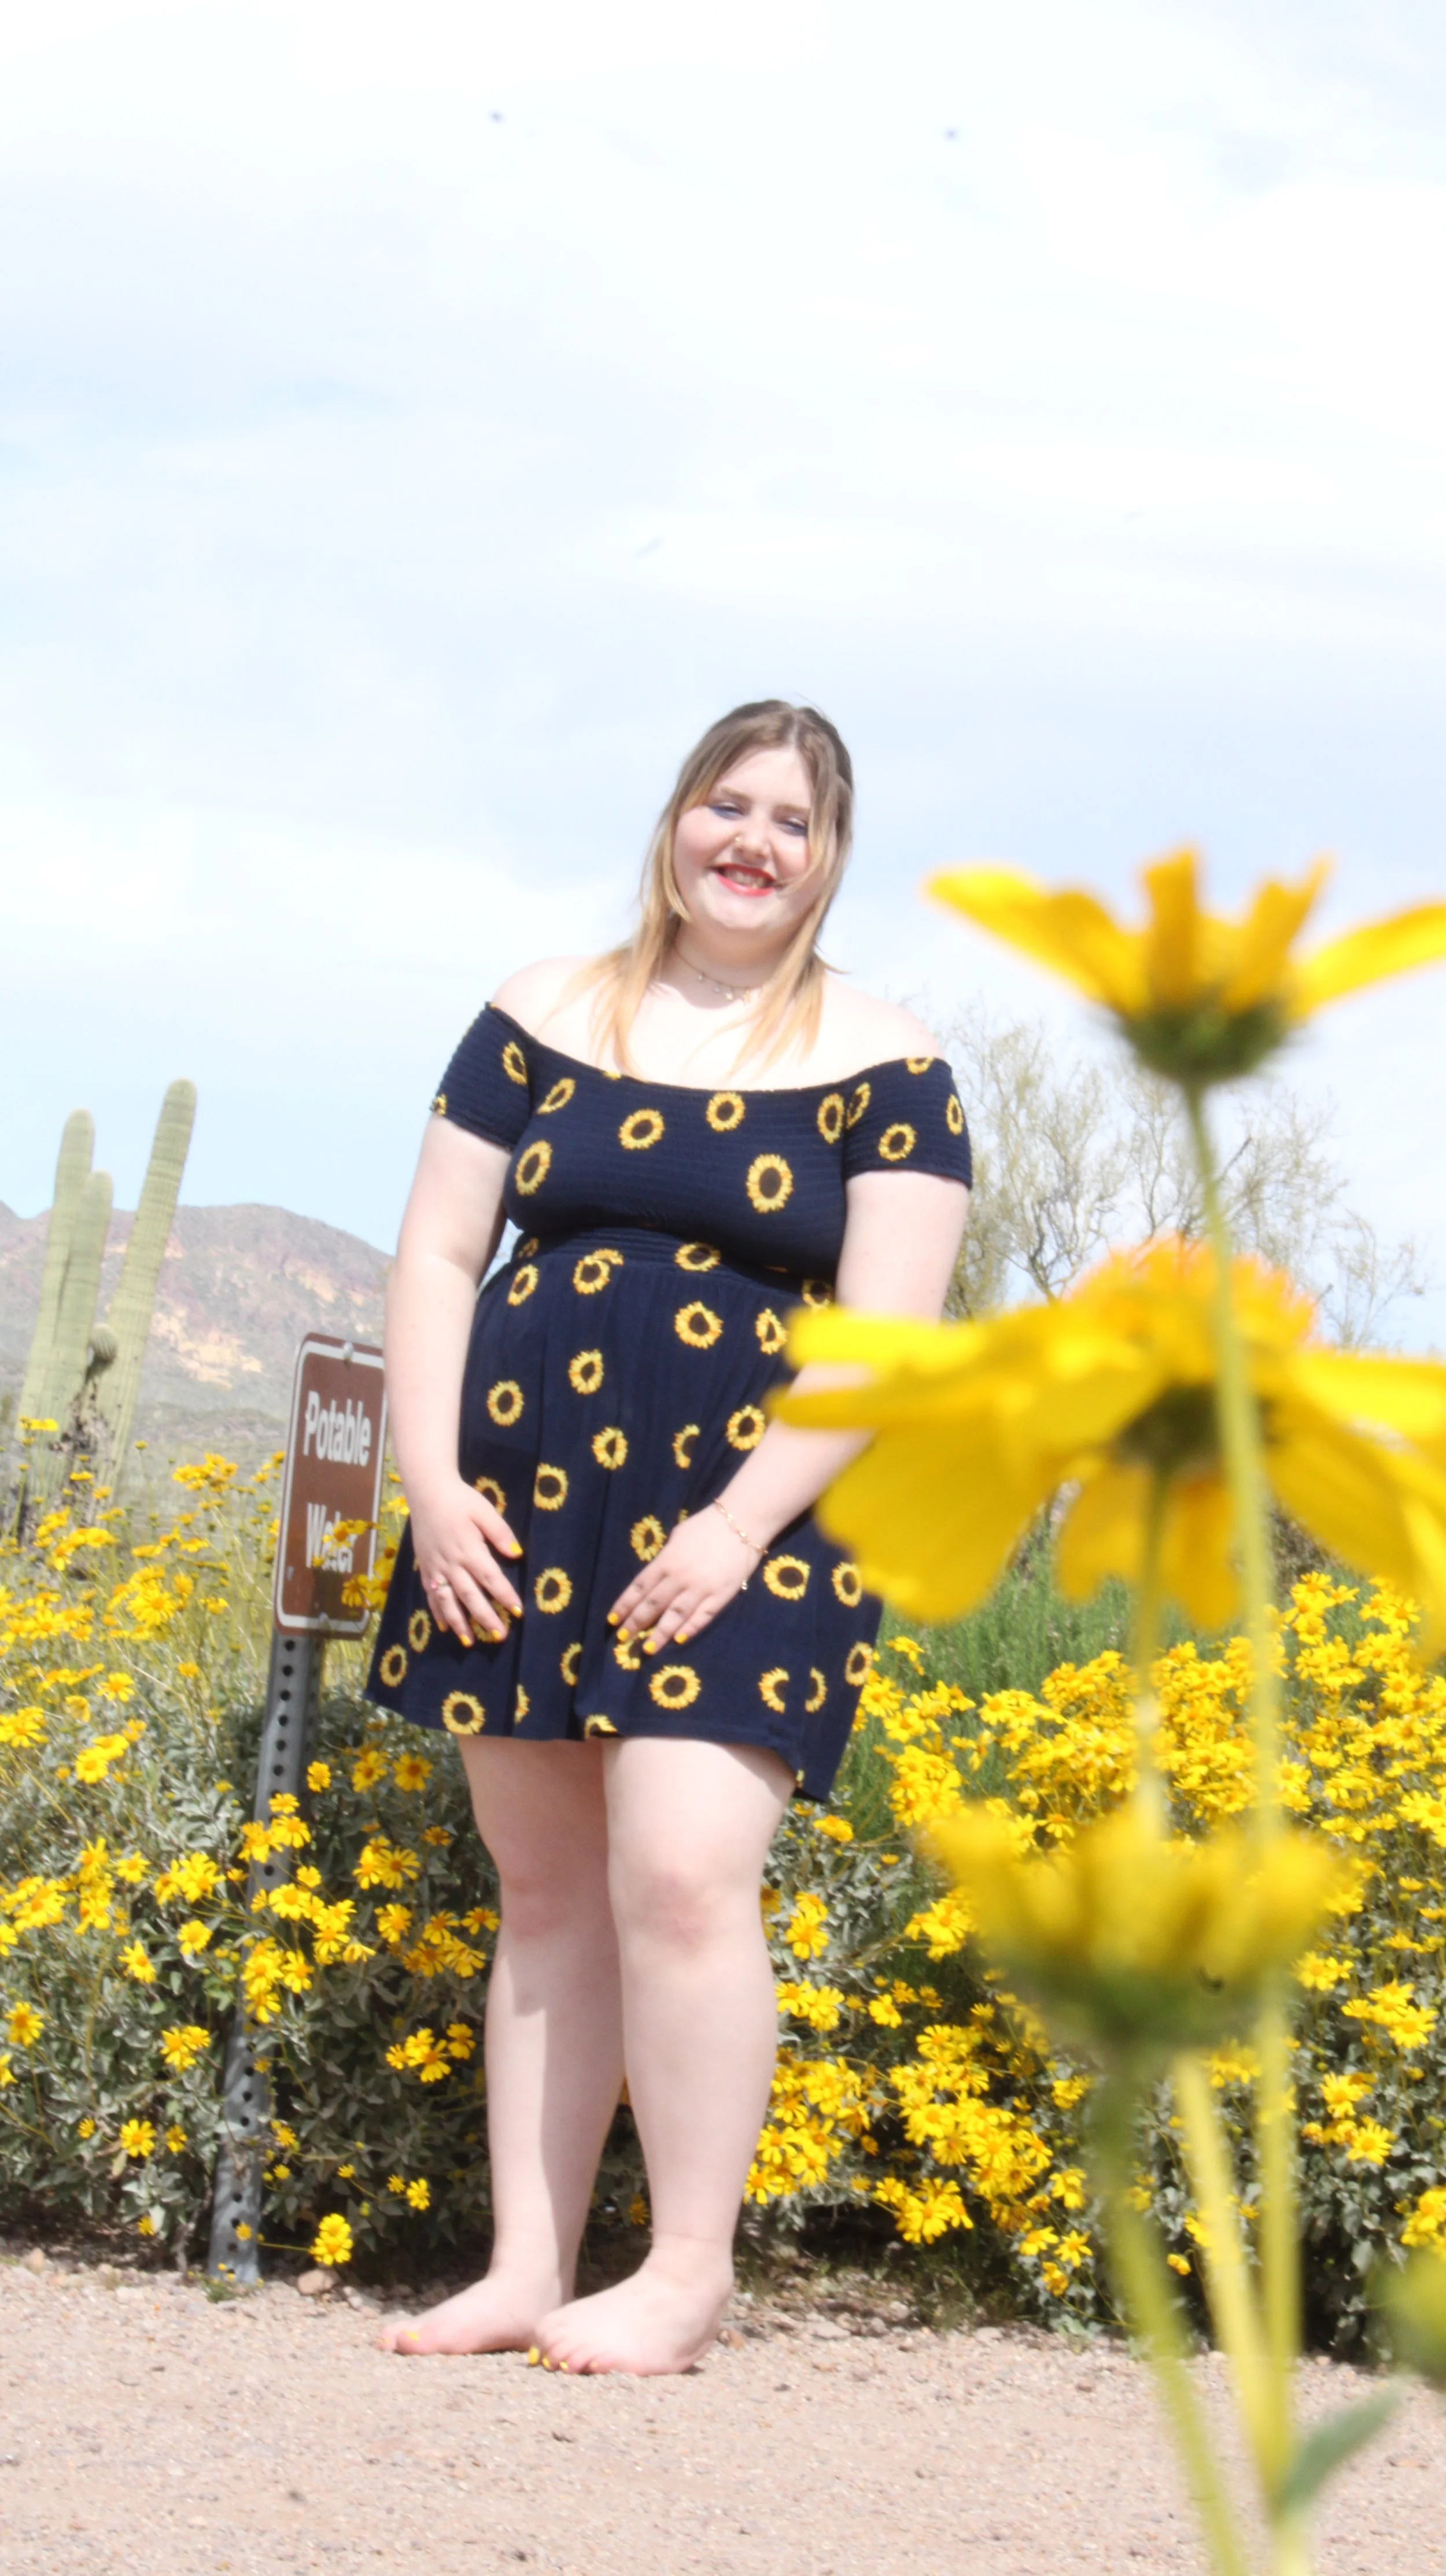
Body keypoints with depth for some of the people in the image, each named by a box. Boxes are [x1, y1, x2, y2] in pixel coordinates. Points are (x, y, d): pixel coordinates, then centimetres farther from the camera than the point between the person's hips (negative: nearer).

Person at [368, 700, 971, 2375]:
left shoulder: (882, 1068, 1)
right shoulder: (541, 1016, 9)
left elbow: (885, 1332, -6)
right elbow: (438, 1252, 8)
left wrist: (741, 1528, -14)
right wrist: (430, 1479, -4)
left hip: (742, 1535, -3)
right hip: (521, 1520, 4)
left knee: (679, 1874, -17)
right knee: (546, 1894, 7)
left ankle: (689, 2266, -5)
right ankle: (528, 2266, 12)